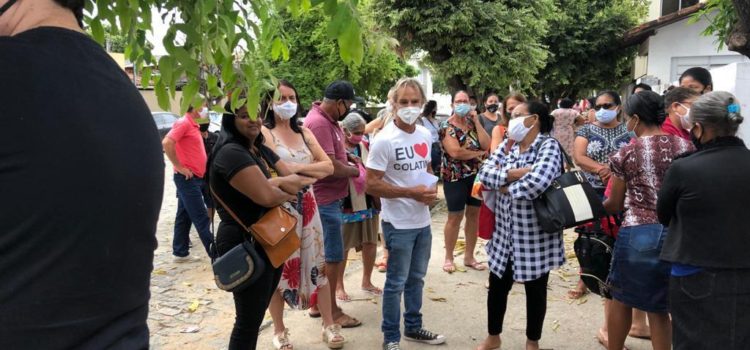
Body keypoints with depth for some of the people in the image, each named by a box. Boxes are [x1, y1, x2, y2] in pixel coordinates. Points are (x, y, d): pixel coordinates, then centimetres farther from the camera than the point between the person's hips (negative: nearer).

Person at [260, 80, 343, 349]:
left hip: (307, 206, 5)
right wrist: (312, 171, -11)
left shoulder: (304, 132, 11)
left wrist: (297, 168, -11)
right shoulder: (264, 133, -6)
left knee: (317, 265, 9)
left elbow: (329, 166, 1)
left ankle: (328, 324, 22)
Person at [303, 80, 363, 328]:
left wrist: (346, 157, 8)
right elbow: (329, 166, -26)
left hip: (329, 197, 10)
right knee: (333, 256, -2)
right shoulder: (319, 123, -22)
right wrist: (355, 171, -10)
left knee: (324, 253, 18)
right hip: (325, 199, -10)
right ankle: (332, 310, 10)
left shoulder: (327, 119, 10)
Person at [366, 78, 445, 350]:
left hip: (423, 221, 7)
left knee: (416, 278, 20)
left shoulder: (425, 135, 3)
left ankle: (413, 327, 38)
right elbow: (371, 185, -20)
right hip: (398, 224, -7)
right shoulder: (384, 140, -19)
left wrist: (432, 188, -4)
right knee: (396, 283, 6)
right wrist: (411, 192, -22)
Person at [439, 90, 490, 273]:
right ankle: (448, 258, 14)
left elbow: (487, 145, -5)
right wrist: (478, 153, -8)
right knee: (455, 217, 1)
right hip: (455, 177, -5)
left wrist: (476, 121, -6)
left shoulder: (473, 123, 9)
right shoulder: (446, 126, -8)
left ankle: (469, 257, 21)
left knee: (474, 215, 10)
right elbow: (455, 152, -22)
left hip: (476, 175, 6)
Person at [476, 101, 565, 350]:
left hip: (536, 235, -5)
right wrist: (512, 173, -20)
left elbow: (537, 182, -30)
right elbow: (484, 174, -6)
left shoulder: (548, 146, -13)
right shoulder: (507, 145, 7)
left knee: (535, 290, 12)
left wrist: (506, 188, -14)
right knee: (497, 286, 16)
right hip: (505, 232, 6)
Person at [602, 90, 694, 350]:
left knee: (621, 299, 18)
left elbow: (615, 204, 3)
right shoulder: (686, 147, 2)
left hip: (638, 234, -3)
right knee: (658, 308, 15)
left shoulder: (626, 154, -6)